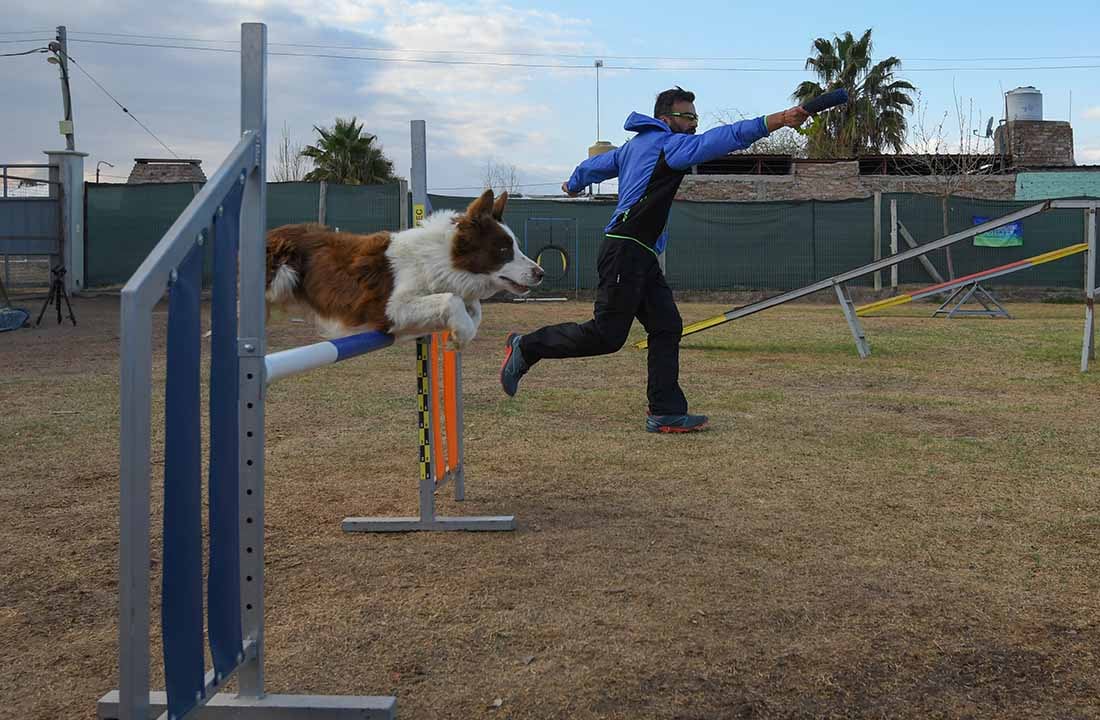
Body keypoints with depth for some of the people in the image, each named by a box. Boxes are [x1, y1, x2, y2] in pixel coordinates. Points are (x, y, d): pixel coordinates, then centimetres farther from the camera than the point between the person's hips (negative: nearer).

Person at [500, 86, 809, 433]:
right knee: (607, 335, -8)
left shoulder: (634, 145, 20)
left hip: (642, 257, 11)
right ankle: (527, 346, 6)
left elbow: (594, 165, 33)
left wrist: (573, 185, 54)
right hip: (625, 250, -11)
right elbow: (722, 138, -20)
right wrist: (775, 120, -27)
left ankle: (666, 413, 2)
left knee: (666, 328, 3)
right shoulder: (667, 143, -7)